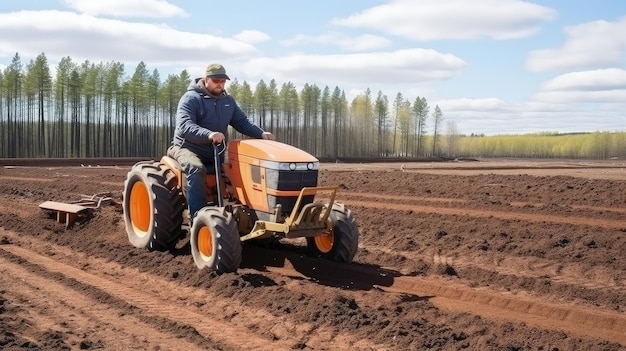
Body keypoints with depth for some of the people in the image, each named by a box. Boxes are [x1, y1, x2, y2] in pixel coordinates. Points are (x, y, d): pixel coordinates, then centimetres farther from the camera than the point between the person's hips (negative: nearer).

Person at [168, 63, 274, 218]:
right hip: (188, 148, -6)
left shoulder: (228, 101, 10)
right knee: (196, 169, -37)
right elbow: (184, 126, -27)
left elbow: (243, 122, 9)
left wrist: (261, 133, -12)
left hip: (215, 151, 6)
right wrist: (208, 134, -46)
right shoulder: (190, 99, -12)